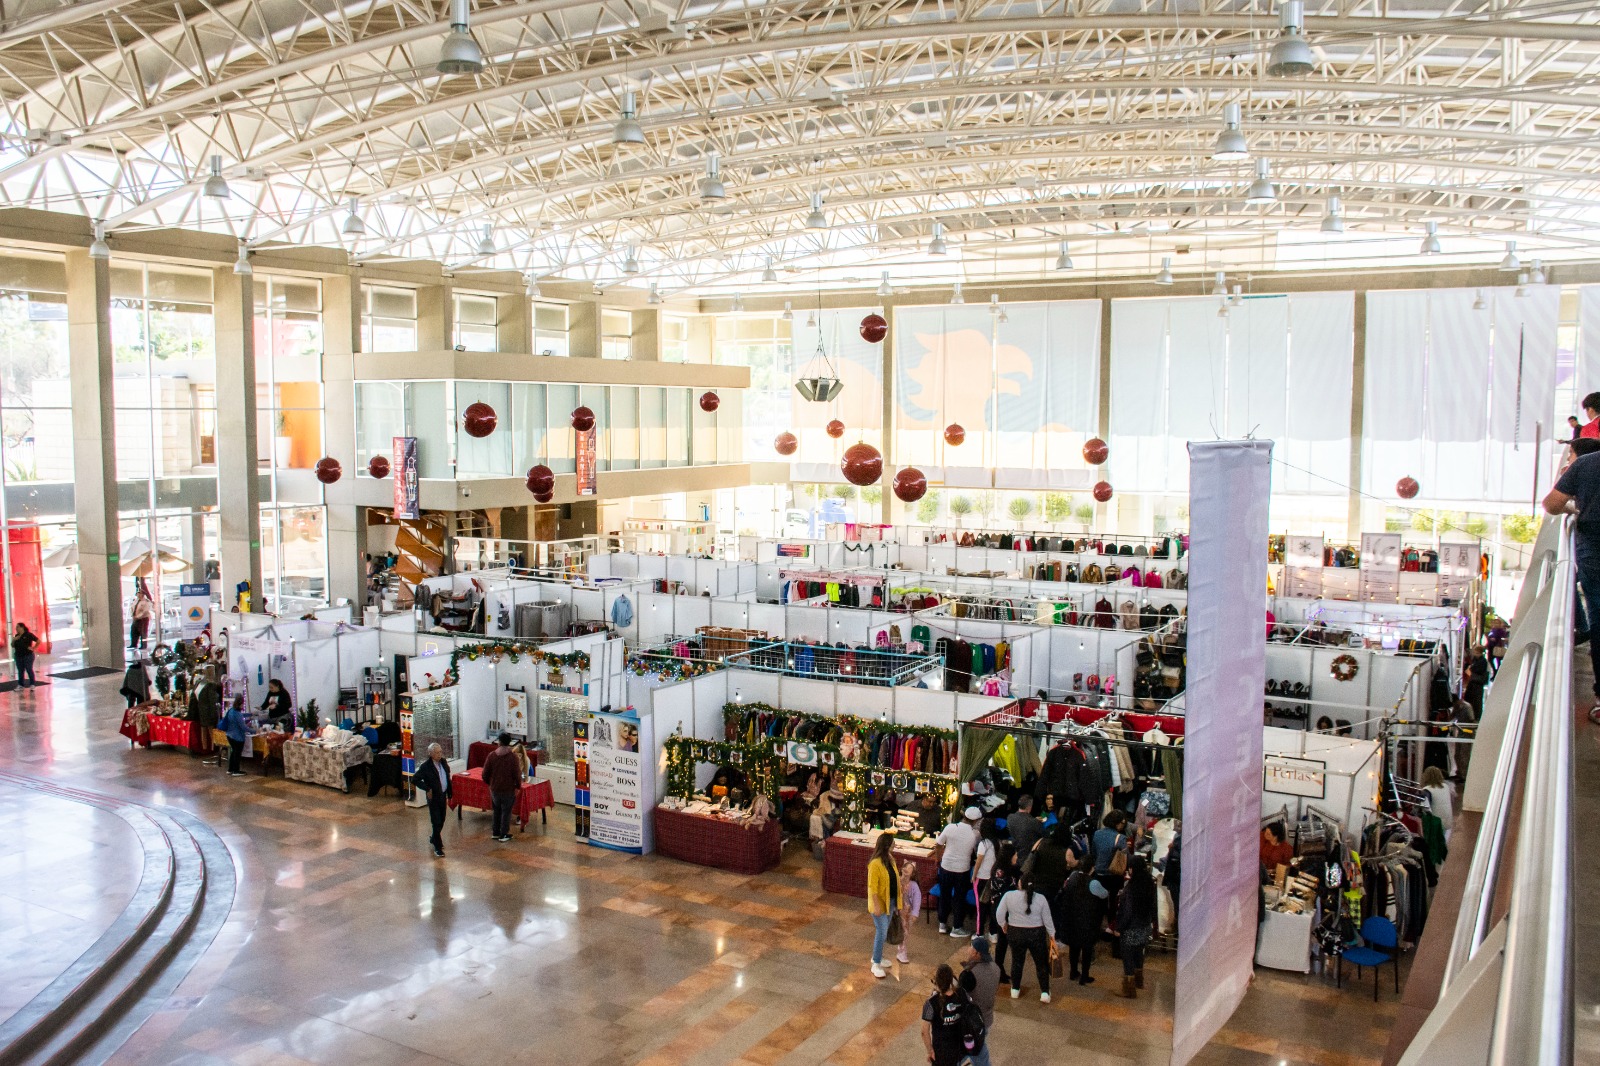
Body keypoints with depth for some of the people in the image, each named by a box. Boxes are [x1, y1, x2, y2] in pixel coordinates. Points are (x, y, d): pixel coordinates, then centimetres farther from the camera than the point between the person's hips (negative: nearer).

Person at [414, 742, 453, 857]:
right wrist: (427, 789, -19)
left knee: (441, 821, 18)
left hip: (443, 796, 6)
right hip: (433, 797, -6)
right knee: (436, 822, -4)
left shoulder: (443, 763, 2)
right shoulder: (426, 767, -18)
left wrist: (449, 794, 10)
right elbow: (414, 779, -19)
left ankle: (434, 838, 41)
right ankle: (438, 848, 3)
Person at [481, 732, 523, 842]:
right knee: (506, 812, 9)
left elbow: (485, 774, -2)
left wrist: (489, 783, 17)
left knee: (497, 810, 20)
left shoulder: (492, 755, -7)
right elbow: (517, 774, -14)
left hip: (494, 789, 3)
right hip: (508, 789, -3)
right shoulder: (512, 756, -15)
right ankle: (503, 835, 13)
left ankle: (495, 833, 28)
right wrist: (518, 785, 4)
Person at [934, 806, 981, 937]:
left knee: (944, 896, 18)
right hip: (962, 870, -2)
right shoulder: (975, 834, -14)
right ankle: (956, 928, 20)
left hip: (946, 867, 2)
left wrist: (940, 858, 15)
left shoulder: (950, 827, -12)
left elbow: (938, 846, -2)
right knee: (959, 899, 13)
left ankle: (942, 924, 28)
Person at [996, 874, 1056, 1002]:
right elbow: (1047, 919, -4)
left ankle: (1015, 989, 28)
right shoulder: (1040, 898, -12)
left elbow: (999, 914, -5)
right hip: (1036, 934, -1)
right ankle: (1045, 992, 10)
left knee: (1017, 961, 18)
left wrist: (1003, 925, 13)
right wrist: (1052, 934, 8)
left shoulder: (1009, 896, -12)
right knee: (1041, 963, 12)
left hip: (1015, 934, 1)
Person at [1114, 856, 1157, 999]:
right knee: (1138, 953, 27)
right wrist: (1151, 921, 21)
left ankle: (1129, 990, 14)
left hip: (1132, 928, -7)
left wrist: (1119, 928, -12)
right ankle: (1139, 980, 46)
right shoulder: (1149, 884, -5)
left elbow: (1128, 911, -23)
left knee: (1128, 958, 6)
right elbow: (1152, 905, 7)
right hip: (1145, 927, 8)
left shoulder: (1132, 887, -26)